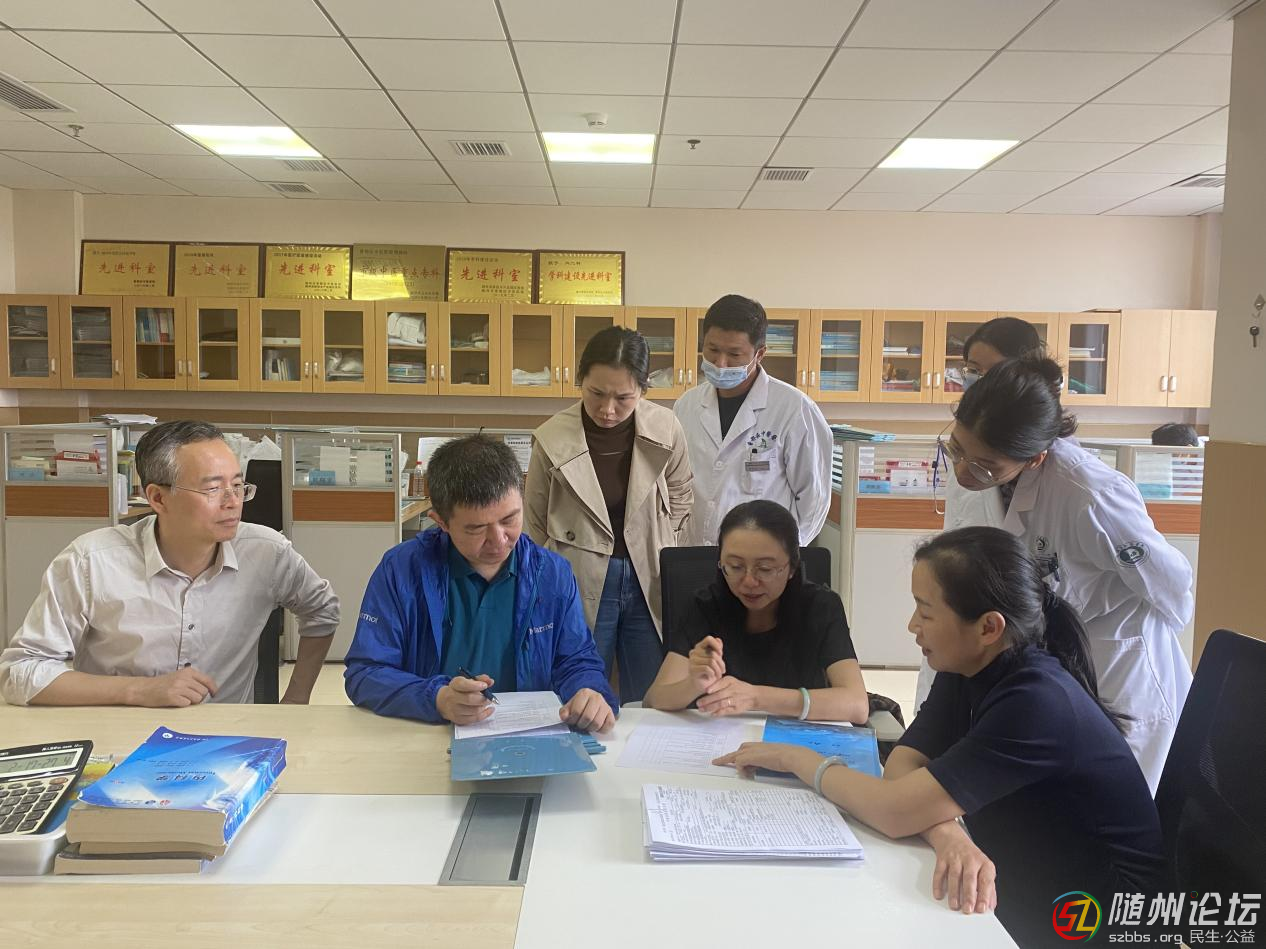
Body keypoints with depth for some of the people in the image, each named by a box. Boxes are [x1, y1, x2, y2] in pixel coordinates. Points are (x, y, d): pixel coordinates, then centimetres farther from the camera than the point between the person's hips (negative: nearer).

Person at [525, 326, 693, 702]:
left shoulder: (666, 429, -8)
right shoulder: (552, 439, -13)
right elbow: (535, 527, 0)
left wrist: (663, 555, 7)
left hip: (649, 583, 2)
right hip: (579, 586, -2)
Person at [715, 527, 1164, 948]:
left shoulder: (1037, 703, -27)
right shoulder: (967, 670, -2)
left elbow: (895, 810, -28)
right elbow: (901, 766, -8)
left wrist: (797, 758, -15)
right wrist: (949, 836, -27)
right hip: (1017, 892, 6)